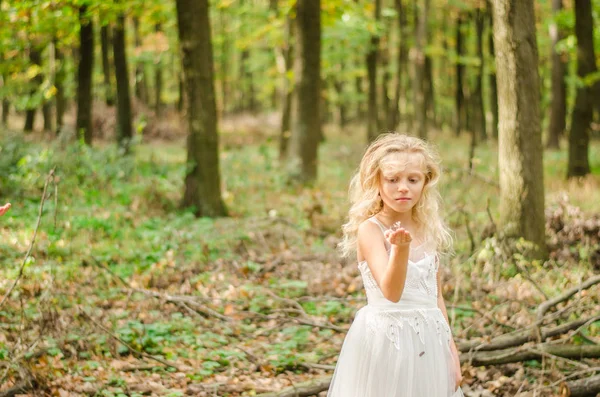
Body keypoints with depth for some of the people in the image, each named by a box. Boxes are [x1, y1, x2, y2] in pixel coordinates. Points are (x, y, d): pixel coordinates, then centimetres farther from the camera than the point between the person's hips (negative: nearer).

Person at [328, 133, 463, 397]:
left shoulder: (429, 232, 7)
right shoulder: (370, 229, -11)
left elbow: (436, 298, 13)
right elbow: (391, 292, -25)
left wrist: (451, 351, 11)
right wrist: (401, 247, -41)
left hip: (428, 342, 5)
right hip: (385, 342, -5)